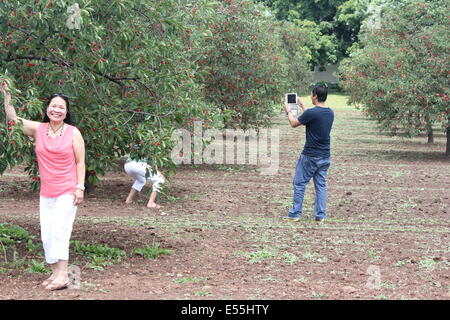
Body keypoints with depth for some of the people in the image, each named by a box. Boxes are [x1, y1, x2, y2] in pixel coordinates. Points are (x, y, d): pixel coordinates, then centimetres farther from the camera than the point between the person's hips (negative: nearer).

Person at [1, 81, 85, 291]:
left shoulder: (73, 133, -2)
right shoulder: (38, 129, 5)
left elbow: (80, 162, -1)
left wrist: (80, 187, -8)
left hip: (67, 192, -4)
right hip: (46, 193, 4)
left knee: (59, 230, -15)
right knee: (46, 234, 4)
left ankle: (62, 275, -15)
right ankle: (55, 273, 12)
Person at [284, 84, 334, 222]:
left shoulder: (311, 112, -18)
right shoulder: (330, 113, 4)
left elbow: (294, 123, -4)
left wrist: (288, 111, 14)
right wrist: (302, 106, 32)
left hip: (310, 156, -6)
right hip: (325, 157, 6)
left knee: (299, 184, 5)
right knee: (321, 185, 10)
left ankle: (295, 214, 8)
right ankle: (320, 215, 9)